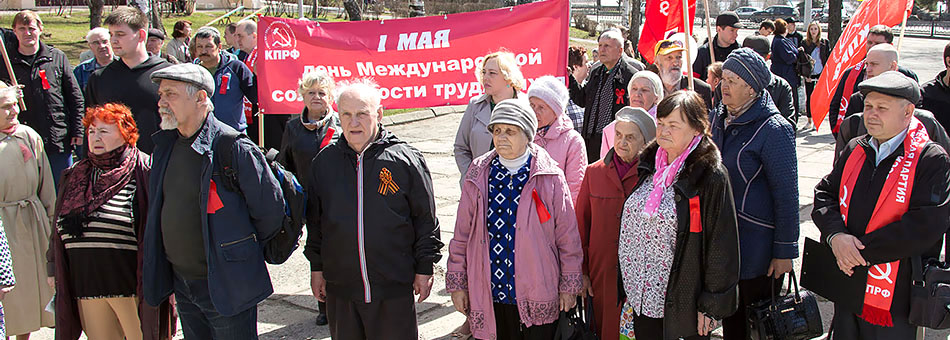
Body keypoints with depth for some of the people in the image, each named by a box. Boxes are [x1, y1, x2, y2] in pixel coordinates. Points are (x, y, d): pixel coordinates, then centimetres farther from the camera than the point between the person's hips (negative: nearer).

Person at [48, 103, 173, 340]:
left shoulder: (143, 171, -6)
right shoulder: (75, 176, 14)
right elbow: (59, 228, 21)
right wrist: (55, 272, 19)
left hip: (130, 282, -6)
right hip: (86, 283, 6)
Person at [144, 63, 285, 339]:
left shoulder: (234, 148, -18)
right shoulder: (165, 146, 6)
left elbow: (271, 210, -12)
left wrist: (240, 250, 1)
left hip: (226, 286, -7)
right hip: (180, 283, 7)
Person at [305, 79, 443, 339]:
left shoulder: (406, 159, -5)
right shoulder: (325, 161, 5)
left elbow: (426, 219, -1)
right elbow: (315, 220, 13)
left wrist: (424, 268, 0)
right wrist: (316, 267, 13)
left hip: (394, 288, -3)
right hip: (340, 288, 3)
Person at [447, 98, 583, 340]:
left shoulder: (550, 177, -4)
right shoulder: (478, 176, 3)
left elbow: (567, 234, -1)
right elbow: (462, 233, 7)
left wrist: (569, 285, 1)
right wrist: (457, 283, 7)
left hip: (538, 298, -2)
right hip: (489, 295, 2)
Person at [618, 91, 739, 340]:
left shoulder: (711, 176, -13)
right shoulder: (648, 165, 6)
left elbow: (721, 244, -12)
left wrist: (712, 305, -12)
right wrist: (627, 286, 14)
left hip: (682, 303, -5)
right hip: (641, 296, 6)